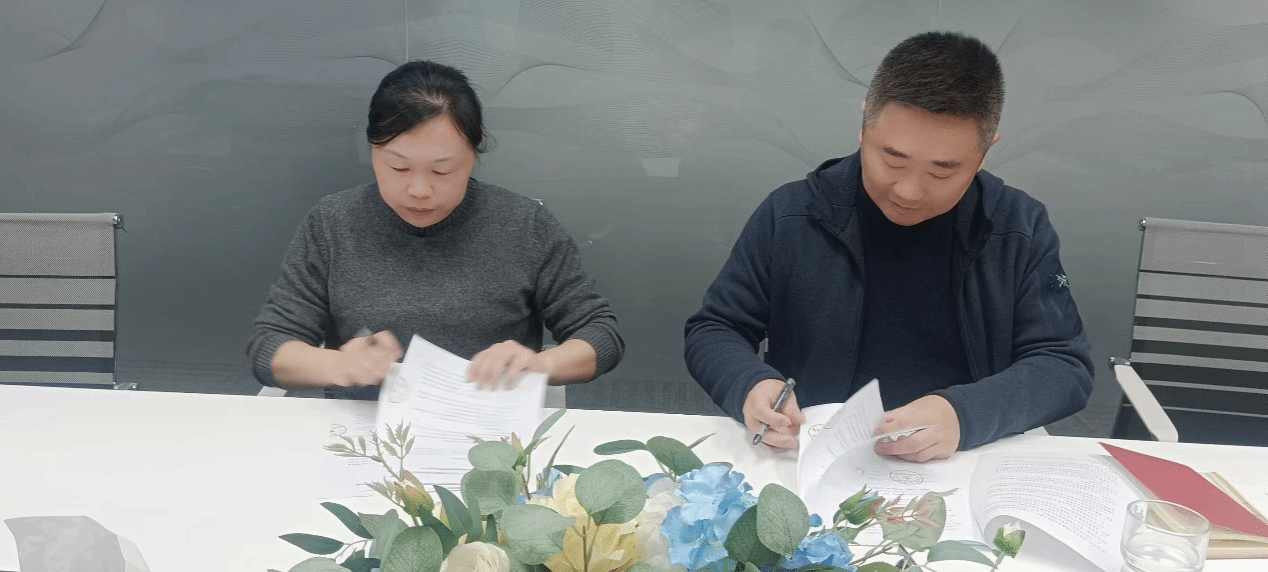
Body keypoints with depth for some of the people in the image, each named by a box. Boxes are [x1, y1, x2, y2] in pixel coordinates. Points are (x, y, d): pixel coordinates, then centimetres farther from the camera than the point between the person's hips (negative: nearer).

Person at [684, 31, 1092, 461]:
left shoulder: (1022, 230, -1)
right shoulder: (789, 216, -2)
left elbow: (1066, 365, -1)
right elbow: (713, 332, 6)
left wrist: (965, 413, -20)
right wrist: (749, 385, -17)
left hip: (968, 472, 0)